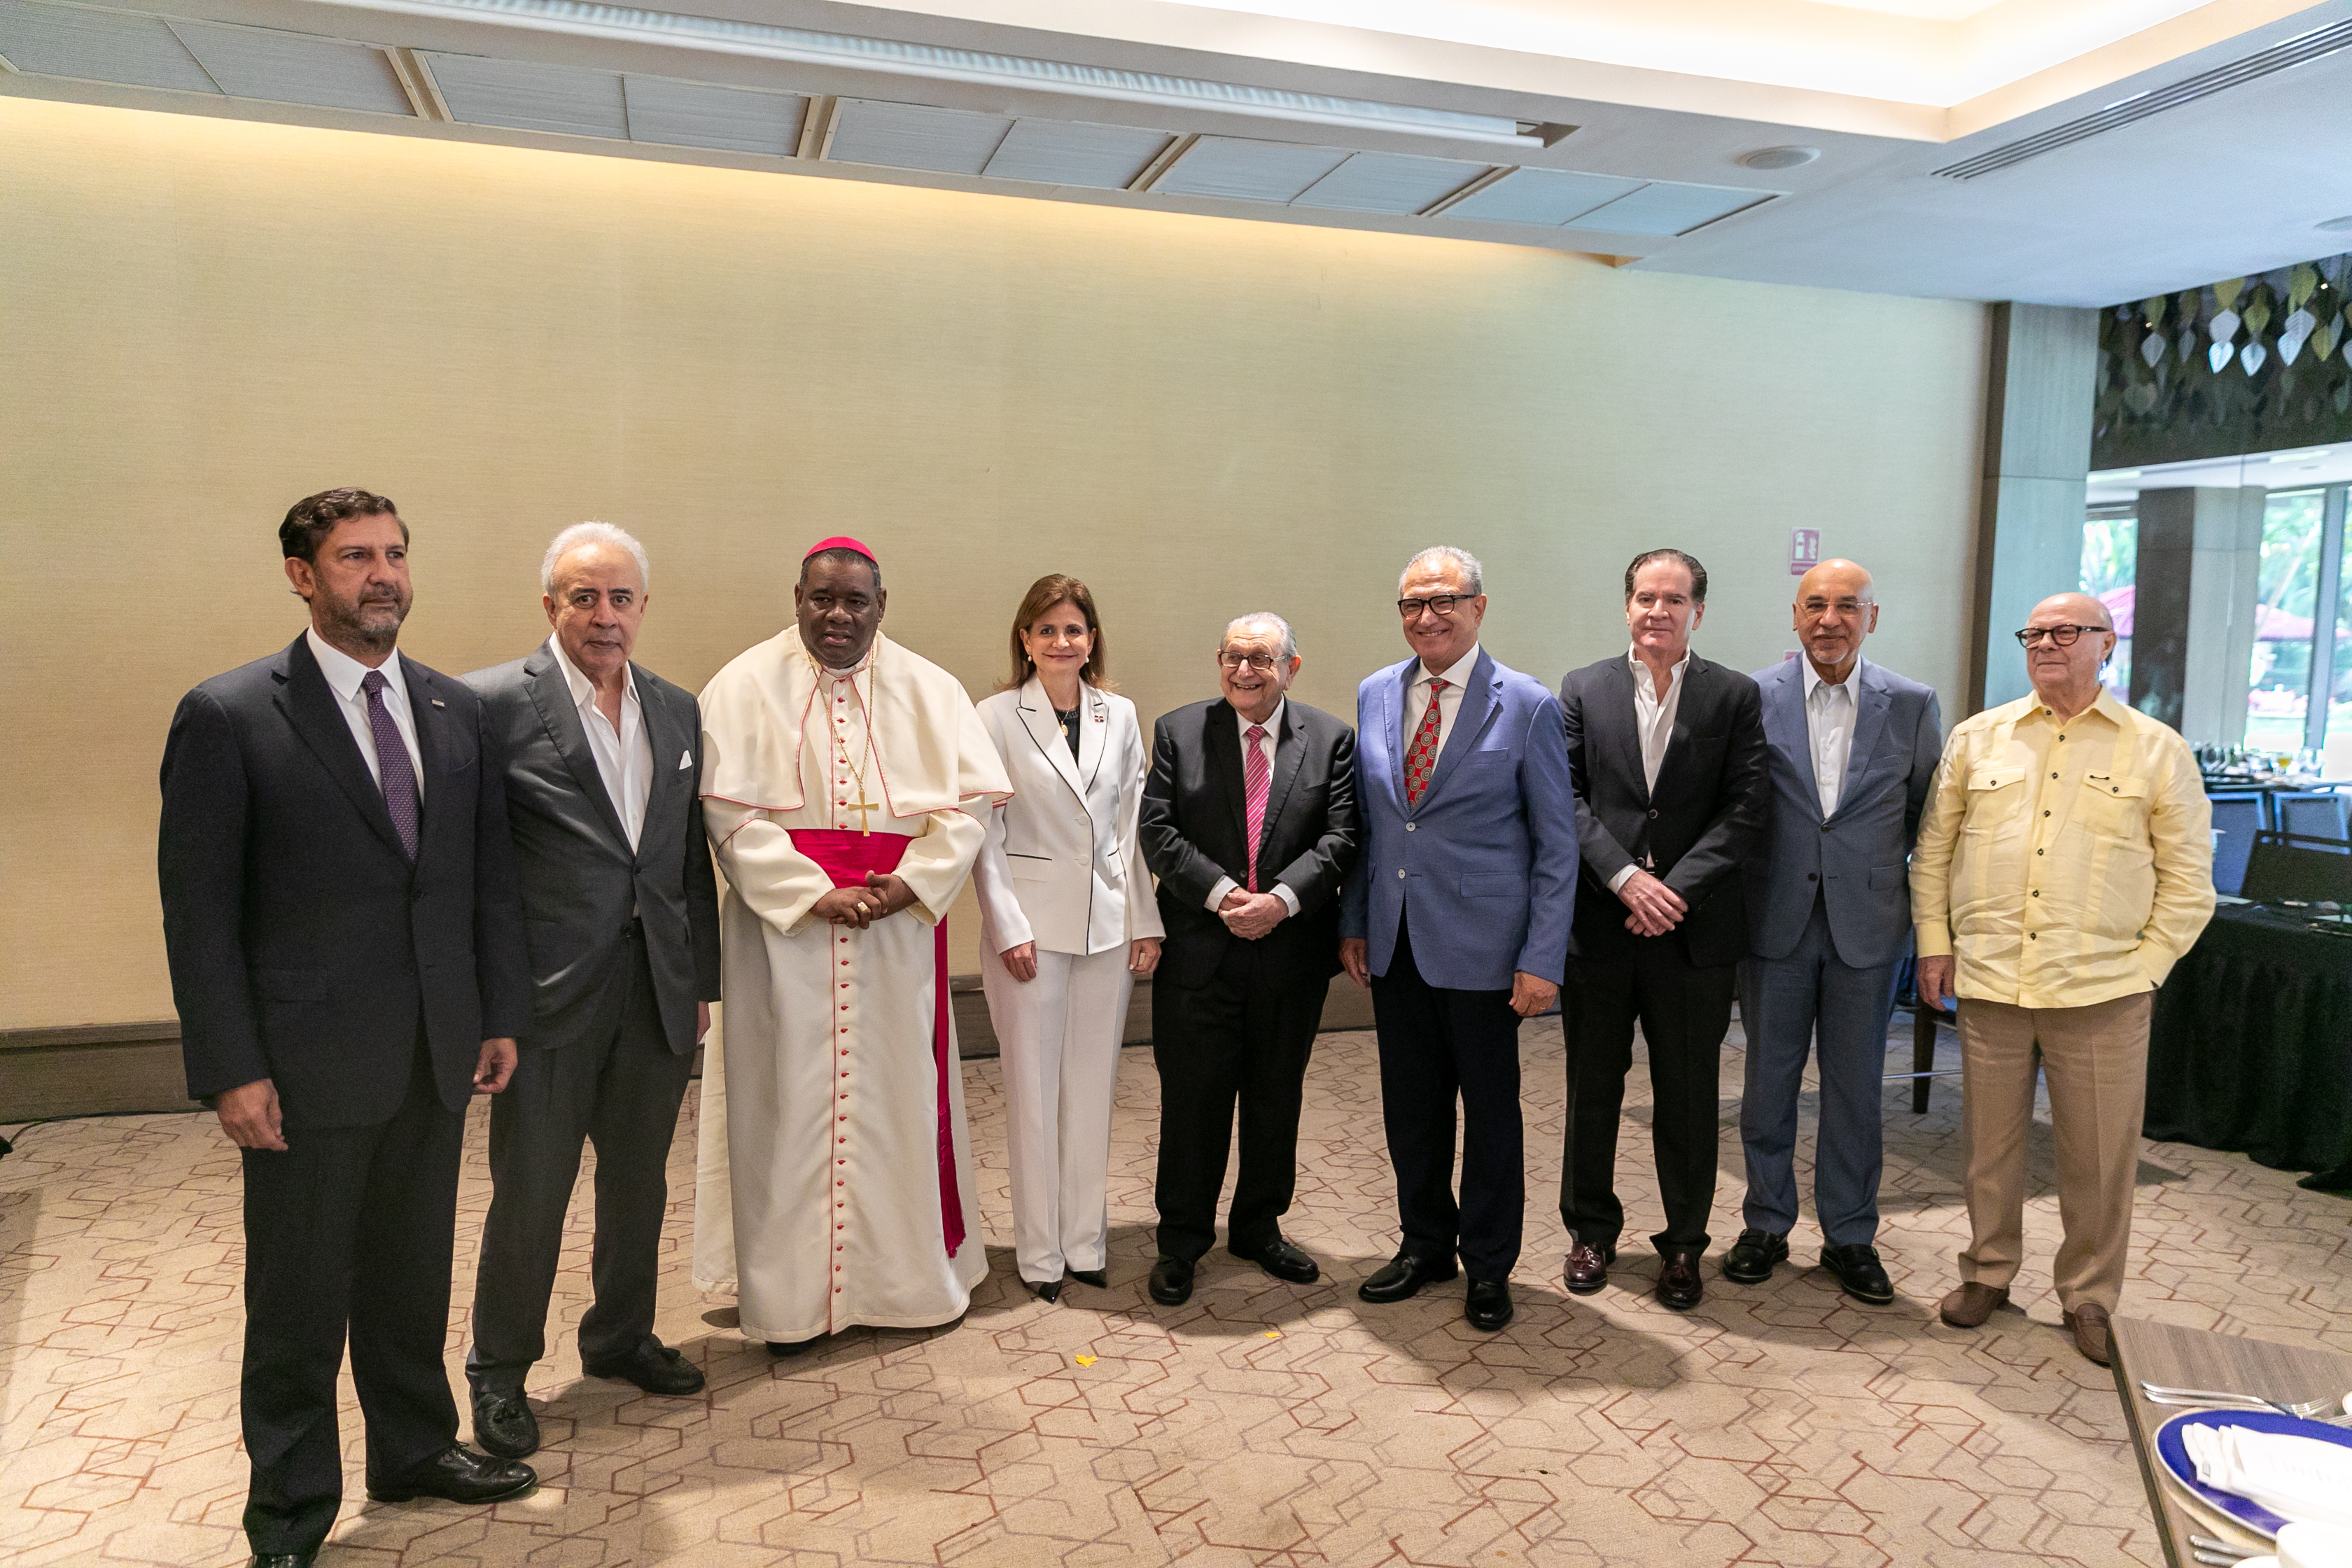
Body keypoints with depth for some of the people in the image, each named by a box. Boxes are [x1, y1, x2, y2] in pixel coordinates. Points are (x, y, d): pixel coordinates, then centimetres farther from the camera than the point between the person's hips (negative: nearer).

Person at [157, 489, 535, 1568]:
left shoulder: (456, 711, 6)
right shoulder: (228, 716, -8)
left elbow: (490, 873, 10)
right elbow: (198, 906, -9)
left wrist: (502, 1013, 7)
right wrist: (230, 1068, -12)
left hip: (435, 1056, 4)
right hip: (308, 1062, -4)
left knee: (413, 1271, 19)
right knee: (299, 1295, 11)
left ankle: (414, 1448, 38)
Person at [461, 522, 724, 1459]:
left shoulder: (678, 711, 9)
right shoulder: (493, 703, -9)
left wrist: (701, 980, 13)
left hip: (656, 993, 5)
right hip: (550, 994, -5)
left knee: (639, 1182, 17)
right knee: (529, 1193, 7)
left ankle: (621, 1338, 38)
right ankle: (499, 1373, 28)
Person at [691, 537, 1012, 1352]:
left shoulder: (931, 690, 7)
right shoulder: (745, 687, 0)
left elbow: (970, 801, 2)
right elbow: (730, 812, -8)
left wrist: (910, 885, -12)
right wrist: (817, 896, -15)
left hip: (901, 930, 2)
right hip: (784, 932, -2)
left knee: (901, 1097, 9)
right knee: (791, 1102, 4)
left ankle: (914, 1270, 25)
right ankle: (789, 1294, 18)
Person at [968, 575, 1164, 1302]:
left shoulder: (1121, 716, 6)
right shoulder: (996, 718, -4)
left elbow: (1133, 825, 8)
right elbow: (985, 833, -4)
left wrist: (1145, 920, 4)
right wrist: (1009, 929, -10)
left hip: (1108, 922, 3)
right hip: (1032, 926, -3)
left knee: (1093, 1086, 10)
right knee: (1034, 1089, 5)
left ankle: (1086, 1241, 24)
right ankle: (1040, 1252, 18)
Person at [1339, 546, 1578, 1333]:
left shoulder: (1527, 705, -8)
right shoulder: (1375, 695, 6)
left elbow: (1557, 843, -7)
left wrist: (1543, 958, -12)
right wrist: (1353, 922, 8)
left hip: (1479, 943, -4)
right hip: (1394, 942, 4)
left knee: (1491, 1106, 8)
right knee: (1410, 1103, 14)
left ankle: (1489, 1266, 26)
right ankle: (1425, 1243, 32)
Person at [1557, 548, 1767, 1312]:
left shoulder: (1736, 696, 3)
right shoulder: (1582, 689, 5)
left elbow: (1745, 810, -5)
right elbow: (1567, 797, -2)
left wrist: (1677, 890, -15)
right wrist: (1625, 877, -14)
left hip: (1694, 929, -1)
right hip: (1599, 924, 1)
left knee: (1687, 1096, 9)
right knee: (1593, 1088, 12)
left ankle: (1684, 1243, 25)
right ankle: (1591, 1229, 29)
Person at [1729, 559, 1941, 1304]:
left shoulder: (1913, 705, 0)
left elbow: (1928, 815, 8)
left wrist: (1928, 916, 5)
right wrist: (1729, 898, -4)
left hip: (1867, 925, 1)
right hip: (1776, 921, 0)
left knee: (1855, 1087, 10)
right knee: (1768, 1081, 10)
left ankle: (1850, 1236, 26)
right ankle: (1766, 1224, 27)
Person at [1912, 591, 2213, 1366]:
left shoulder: (2159, 750, 2)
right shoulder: (1976, 738, 7)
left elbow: (2188, 879, 4)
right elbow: (1934, 847, 11)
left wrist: (2147, 964, -4)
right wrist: (1934, 941, 5)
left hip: (2102, 990, -1)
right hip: (1988, 981, 2)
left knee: (2101, 1154, 7)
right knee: (1988, 1139, 12)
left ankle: (2090, 1296, 26)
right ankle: (1987, 1272, 30)